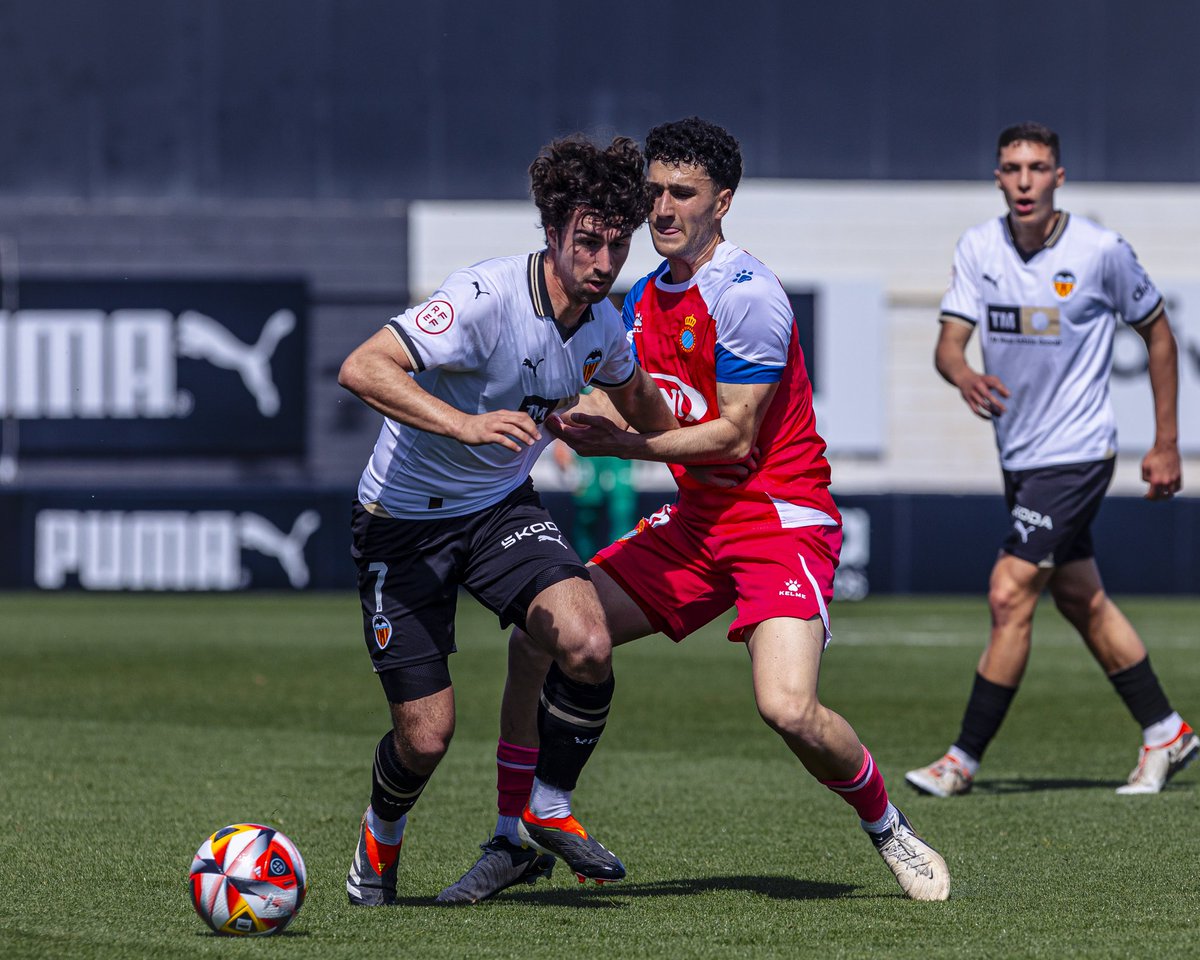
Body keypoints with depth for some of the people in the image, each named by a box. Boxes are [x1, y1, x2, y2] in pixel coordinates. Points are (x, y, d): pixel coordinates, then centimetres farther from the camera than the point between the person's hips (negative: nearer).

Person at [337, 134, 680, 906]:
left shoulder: (602, 324, -4)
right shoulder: (488, 298, -27)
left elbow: (636, 399, 20)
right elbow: (362, 369, -36)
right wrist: (466, 423, -47)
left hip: (504, 506, 5)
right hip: (405, 517, -5)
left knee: (587, 645, -23)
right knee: (426, 736, -6)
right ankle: (381, 842, 30)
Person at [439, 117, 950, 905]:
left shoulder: (746, 293, -16)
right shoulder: (644, 299, 9)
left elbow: (734, 436, -17)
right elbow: (651, 423, 12)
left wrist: (621, 444, -18)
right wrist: (572, 421, -6)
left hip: (781, 520, -7)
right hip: (695, 519, 8)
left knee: (788, 707, -26)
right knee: (538, 639, -4)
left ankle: (889, 830, 3)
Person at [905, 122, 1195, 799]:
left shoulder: (1101, 251, -13)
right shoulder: (979, 248, -2)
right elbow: (950, 341, -8)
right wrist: (964, 376, -34)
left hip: (1075, 453, -6)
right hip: (1020, 457, 6)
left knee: (1010, 596, -12)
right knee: (1081, 601, 14)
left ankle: (966, 759, -5)